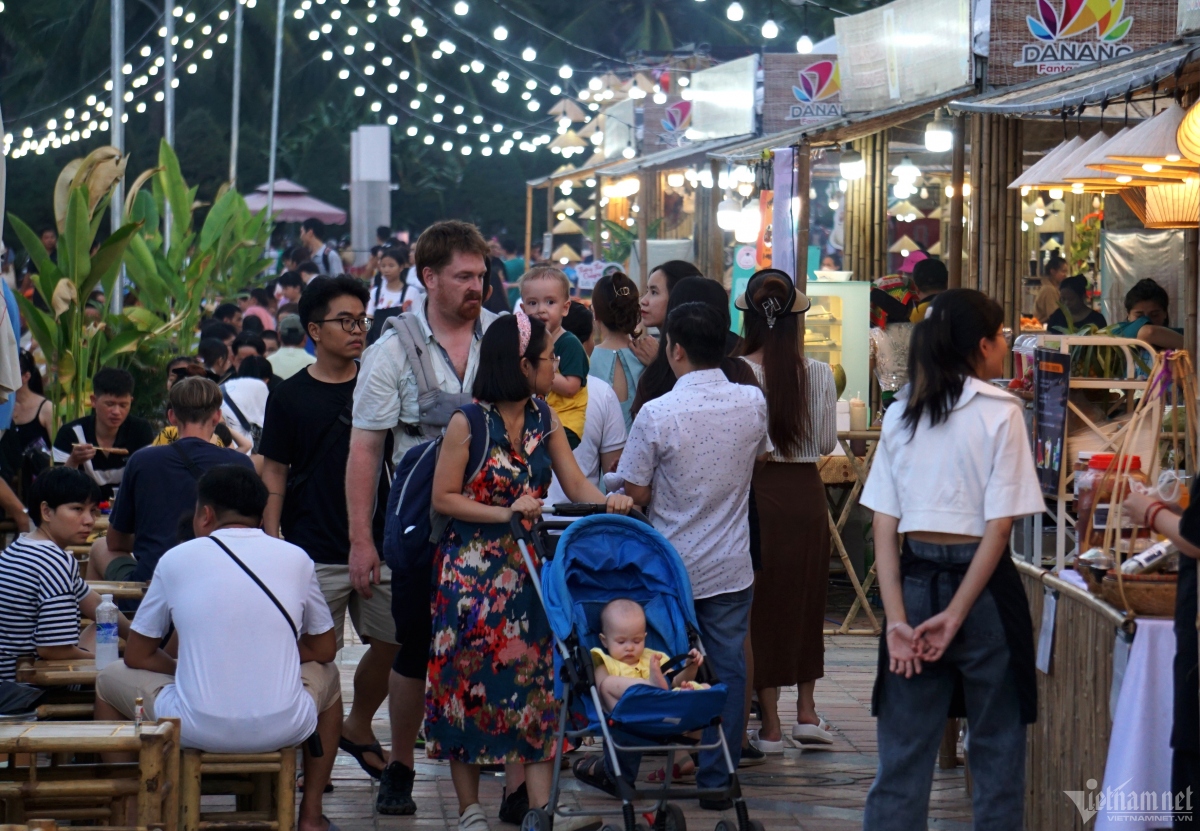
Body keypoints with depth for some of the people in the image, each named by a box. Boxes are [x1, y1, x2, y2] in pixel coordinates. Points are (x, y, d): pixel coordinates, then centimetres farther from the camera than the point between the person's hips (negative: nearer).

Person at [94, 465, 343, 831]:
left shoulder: (176, 559, 2)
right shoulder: (295, 559, 5)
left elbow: (137, 656, 10)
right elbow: (323, 650, 18)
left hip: (197, 730, -2)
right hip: (282, 728, 2)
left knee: (110, 679, 27)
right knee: (326, 676, 37)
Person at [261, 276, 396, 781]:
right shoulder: (290, 397, 0)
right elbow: (274, 474, 1)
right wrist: (271, 545, -6)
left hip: (379, 547, 3)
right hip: (316, 552, -3)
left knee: (391, 643, 5)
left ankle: (358, 727, 27)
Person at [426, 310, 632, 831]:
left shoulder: (543, 419, 7)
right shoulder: (469, 422, -10)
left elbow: (576, 484, 3)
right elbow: (443, 498, -10)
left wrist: (608, 502, -17)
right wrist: (506, 513, -19)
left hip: (527, 569, 5)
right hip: (472, 568, -5)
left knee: (537, 681, -1)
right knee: (470, 684, 0)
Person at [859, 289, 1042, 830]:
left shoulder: (901, 414, 6)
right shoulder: (1000, 412, -7)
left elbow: (884, 528, 1)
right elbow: (999, 526, -12)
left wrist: (898, 620, -3)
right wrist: (955, 616, -10)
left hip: (914, 582, 4)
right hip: (982, 583, -4)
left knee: (903, 755, 6)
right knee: (997, 748, 7)